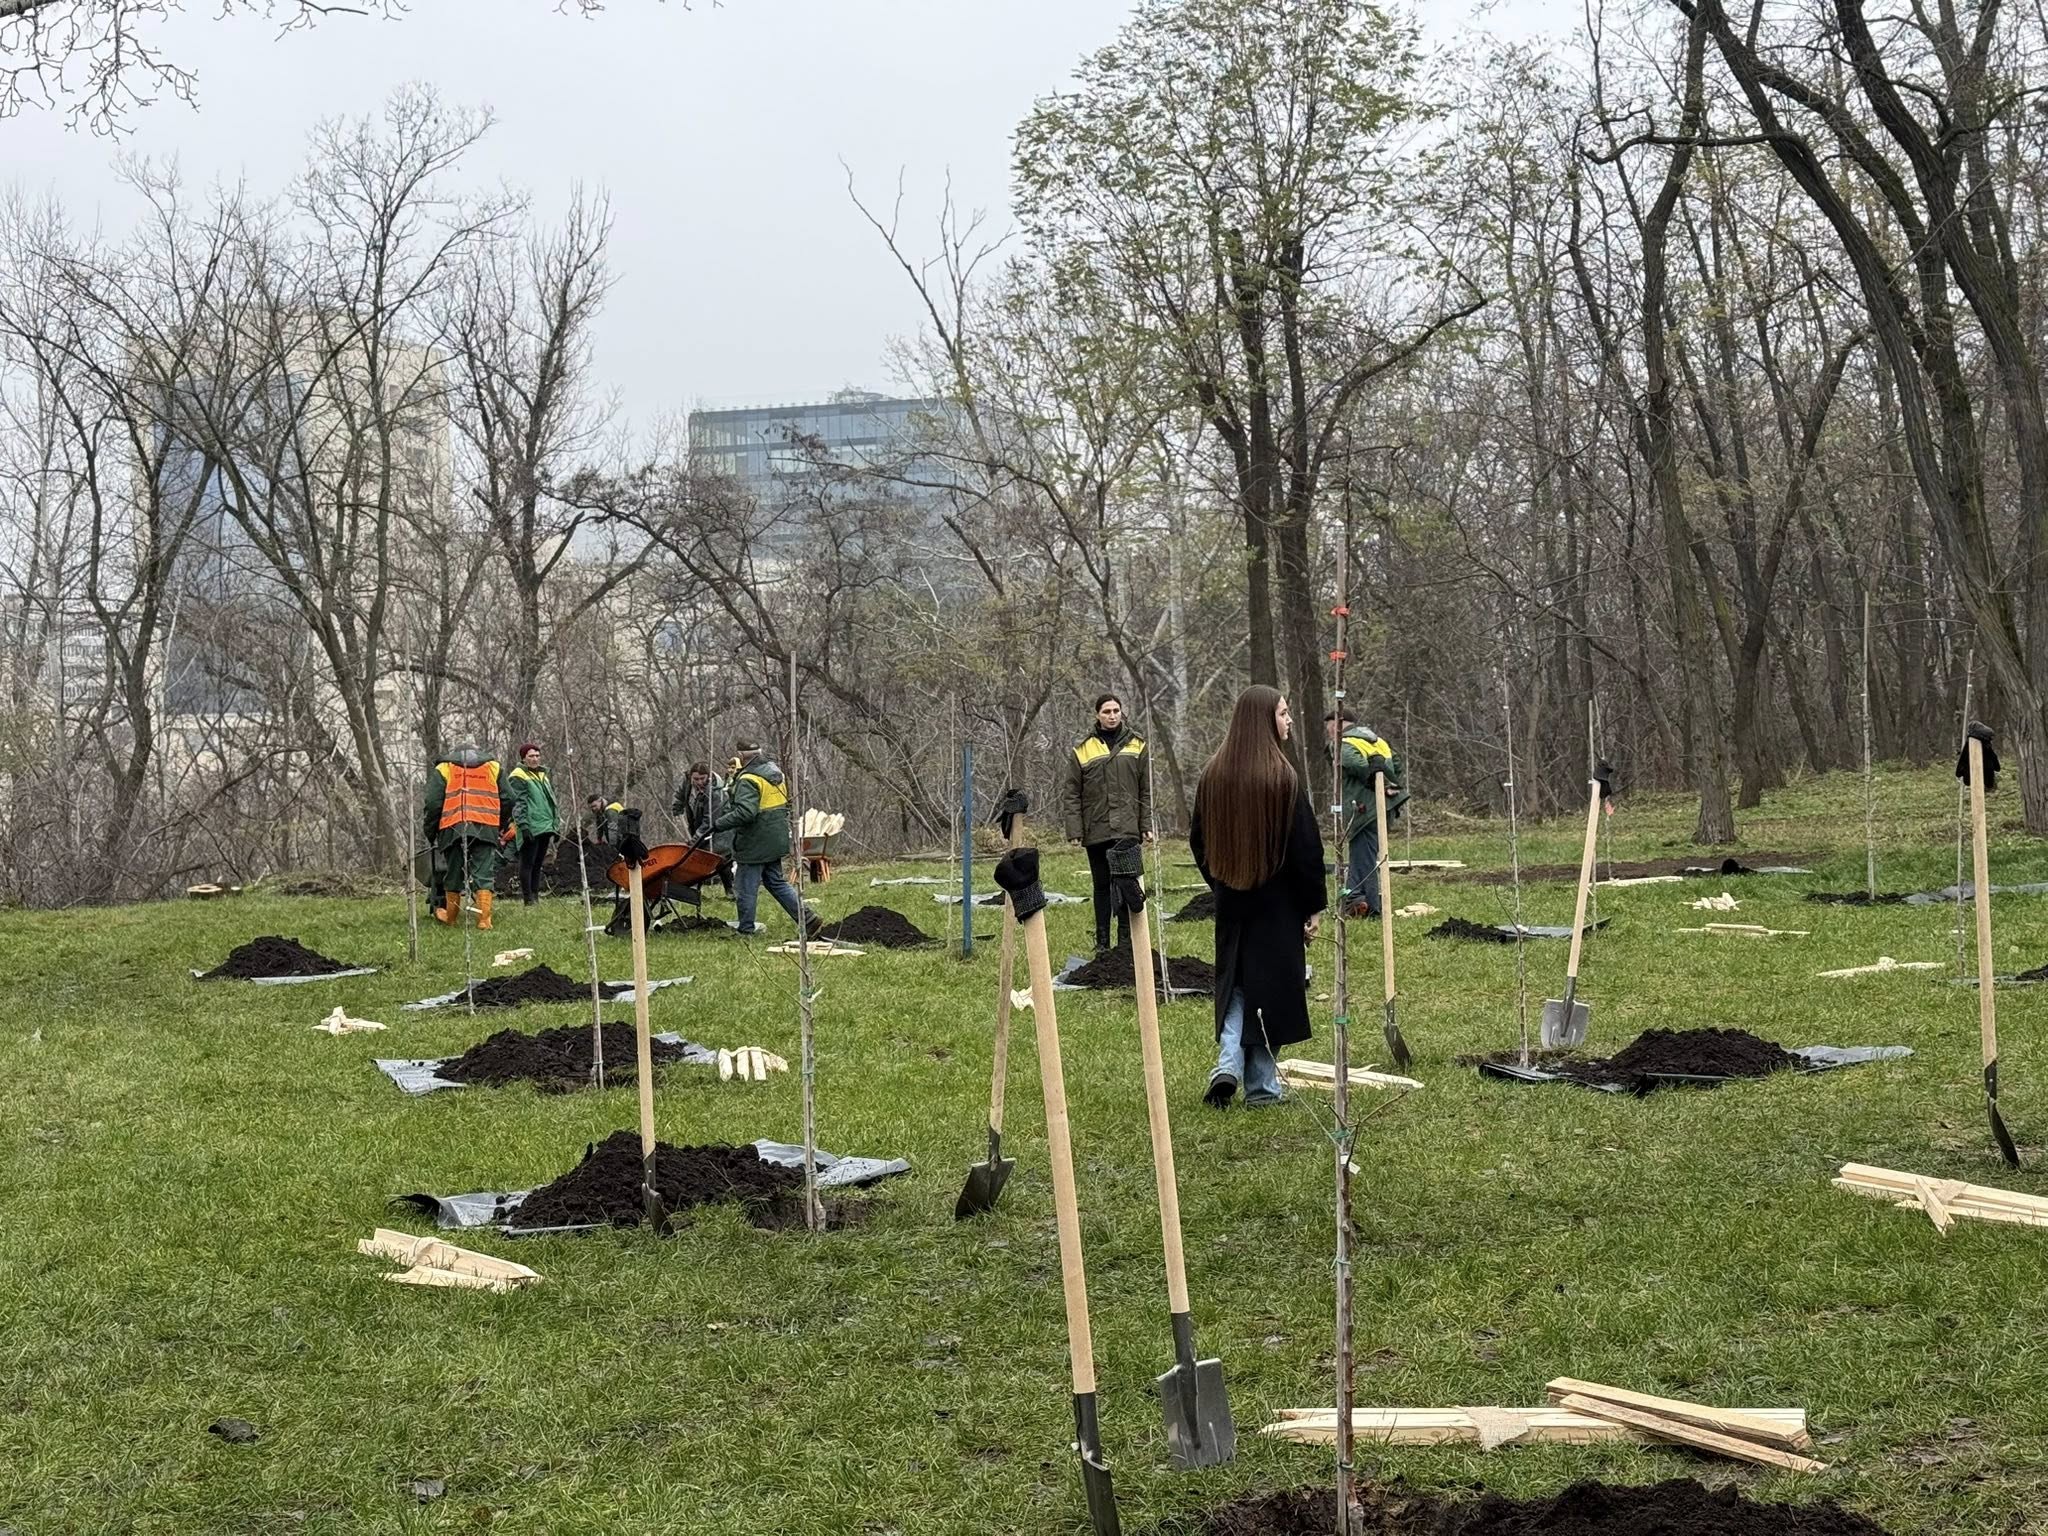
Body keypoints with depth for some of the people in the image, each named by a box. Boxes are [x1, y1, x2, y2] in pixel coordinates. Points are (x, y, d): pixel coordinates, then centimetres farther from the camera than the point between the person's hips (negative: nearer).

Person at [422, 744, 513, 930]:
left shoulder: (444, 769, 14)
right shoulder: (493, 767, 20)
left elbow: (432, 804, 5)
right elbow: (507, 801, 17)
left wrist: (430, 832, 14)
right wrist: (504, 829, 28)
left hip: (453, 830, -1)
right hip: (486, 829, 1)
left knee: (453, 876, 12)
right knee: (483, 876, -1)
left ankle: (450, 918, 20)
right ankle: (484, 920, -11)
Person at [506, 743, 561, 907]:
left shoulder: (543, 775, 20)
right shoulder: (518, 777, -7)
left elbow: (551, 800, 26)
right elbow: (517, 803, -14)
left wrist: (556, 823, 22)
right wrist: (523, 825, -21)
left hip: (545, 827, 8)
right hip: (531, 828, -8)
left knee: (537, 864, 12)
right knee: (527, 863, -6)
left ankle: (535, 896, 17)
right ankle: (527, 899, -5)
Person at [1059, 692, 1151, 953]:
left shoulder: (1136, 745, 6)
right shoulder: (1082, 750, 3)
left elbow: (1147, 790, 8)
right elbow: (1070, 792, 2)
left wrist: (1147, 824, 1)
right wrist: (1074, 830, -4)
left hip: (1127, 830, -1)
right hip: (1095, 830, 1)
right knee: (1101, 886, 10)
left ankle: (1126, 937, -6)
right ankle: (1102, 942, 18)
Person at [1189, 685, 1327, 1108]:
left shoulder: (1213, 775, 1)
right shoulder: (1282, 776, -16)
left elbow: (1198, 840, 10)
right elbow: (1306, 845, -14)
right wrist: (1315, 905, -6)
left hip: (1232, 900, 4)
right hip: (1277, 903, -4)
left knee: (1236, 982, 16)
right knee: (1270, 986, 6)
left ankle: (1228, 1064, -2)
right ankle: (1261, 1085, 10)